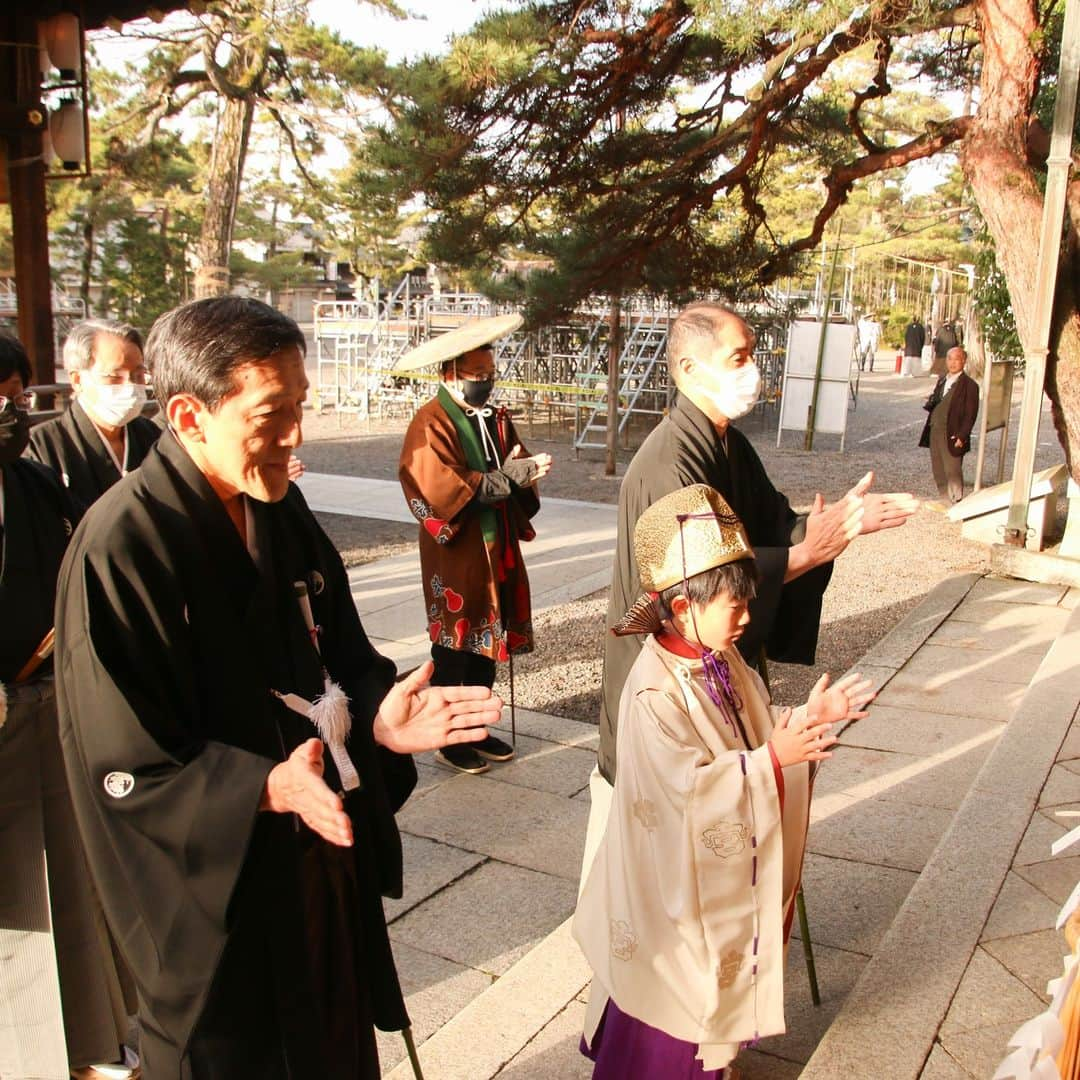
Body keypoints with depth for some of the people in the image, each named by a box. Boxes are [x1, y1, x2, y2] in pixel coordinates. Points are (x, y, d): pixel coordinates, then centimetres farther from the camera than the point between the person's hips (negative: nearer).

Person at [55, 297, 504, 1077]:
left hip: (326, 866, 7)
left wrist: (376, 713, -13)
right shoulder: (121, 550, -23)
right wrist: (270, 788, -34)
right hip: (216, 904, -7)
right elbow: (129, 771, -21)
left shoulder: (282, 511, -1)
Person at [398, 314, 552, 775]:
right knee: (453, 648, 2)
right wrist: (506, 478, -23)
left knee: (488, 644, 14)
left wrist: (527, 470, -15)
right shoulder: (430, 423, -12)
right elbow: (440, 490, -22)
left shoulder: (497, 420, 13)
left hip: (497, 549, 7)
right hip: (455, 554, -7)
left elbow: (518, 470, 9)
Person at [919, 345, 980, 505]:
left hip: (952, 436, -7)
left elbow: (971, 414, -10)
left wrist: (961, 436, -17)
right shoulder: (942, 380, 15)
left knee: (953, 471, -5)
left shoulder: (969, 385, -7)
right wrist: (930, 403, -3)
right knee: (938, 472, 12)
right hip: (935, 431, 7)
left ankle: (956, 503, 2)